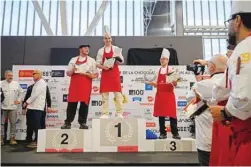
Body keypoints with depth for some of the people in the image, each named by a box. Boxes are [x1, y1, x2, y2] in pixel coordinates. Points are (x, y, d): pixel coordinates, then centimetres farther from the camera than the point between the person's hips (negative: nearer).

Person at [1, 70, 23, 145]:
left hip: (13, 107, 1)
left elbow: (21, 92, 15)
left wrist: (19, 100, 7)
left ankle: (12, 138, 13)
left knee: (13, 123, 4)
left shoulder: (16, 84, 7)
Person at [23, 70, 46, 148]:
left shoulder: (41, 82, -7)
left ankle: (37, 141, -1)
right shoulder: (36, 83, 22)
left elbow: (35, 94, -16)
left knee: (36, 125, -6)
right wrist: (28, 103, 13)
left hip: (37, 107, -9)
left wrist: (27, 102, -12)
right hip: (32, 106, 9)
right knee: (30, 124, 12)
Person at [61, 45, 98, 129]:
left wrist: (86, 74, -9)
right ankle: (68, 122, 6)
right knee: (71, 103, 0)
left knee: (84, 103, -3)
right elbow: (68, 73, 13)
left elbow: (96, 75, 8)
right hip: (74, 84, 1)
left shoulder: (92, 61, 11)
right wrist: (72, 70, -9)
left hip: (86, 85, -1)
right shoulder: (73, 60, 14)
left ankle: (82, 123, 4)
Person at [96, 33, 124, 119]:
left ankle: (119, 113, 3)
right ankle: (105, 113, 8)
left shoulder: (116, 48, 8)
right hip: (105, 73, 1)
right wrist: (103, 67, -12)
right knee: (104, 94, 1)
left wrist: (117, 59, -16)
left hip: (115, 72, -1)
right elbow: (98, 63, 7)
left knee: (118, 93, -3)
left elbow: (122, 60, 5)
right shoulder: (100, 50, 10)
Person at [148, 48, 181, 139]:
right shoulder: (158, 71, 12)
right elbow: (156, 84, 13)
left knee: (172, 114, -3)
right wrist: (151, 83, -5)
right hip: (160, 95, 4)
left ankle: (175, 133, 6)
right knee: (160, 114, 4)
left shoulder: (171, 70, 2)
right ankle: (162, 133, 13)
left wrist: (175, 82, -24)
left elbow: (174, 84, -3)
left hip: (169, 95, -4)